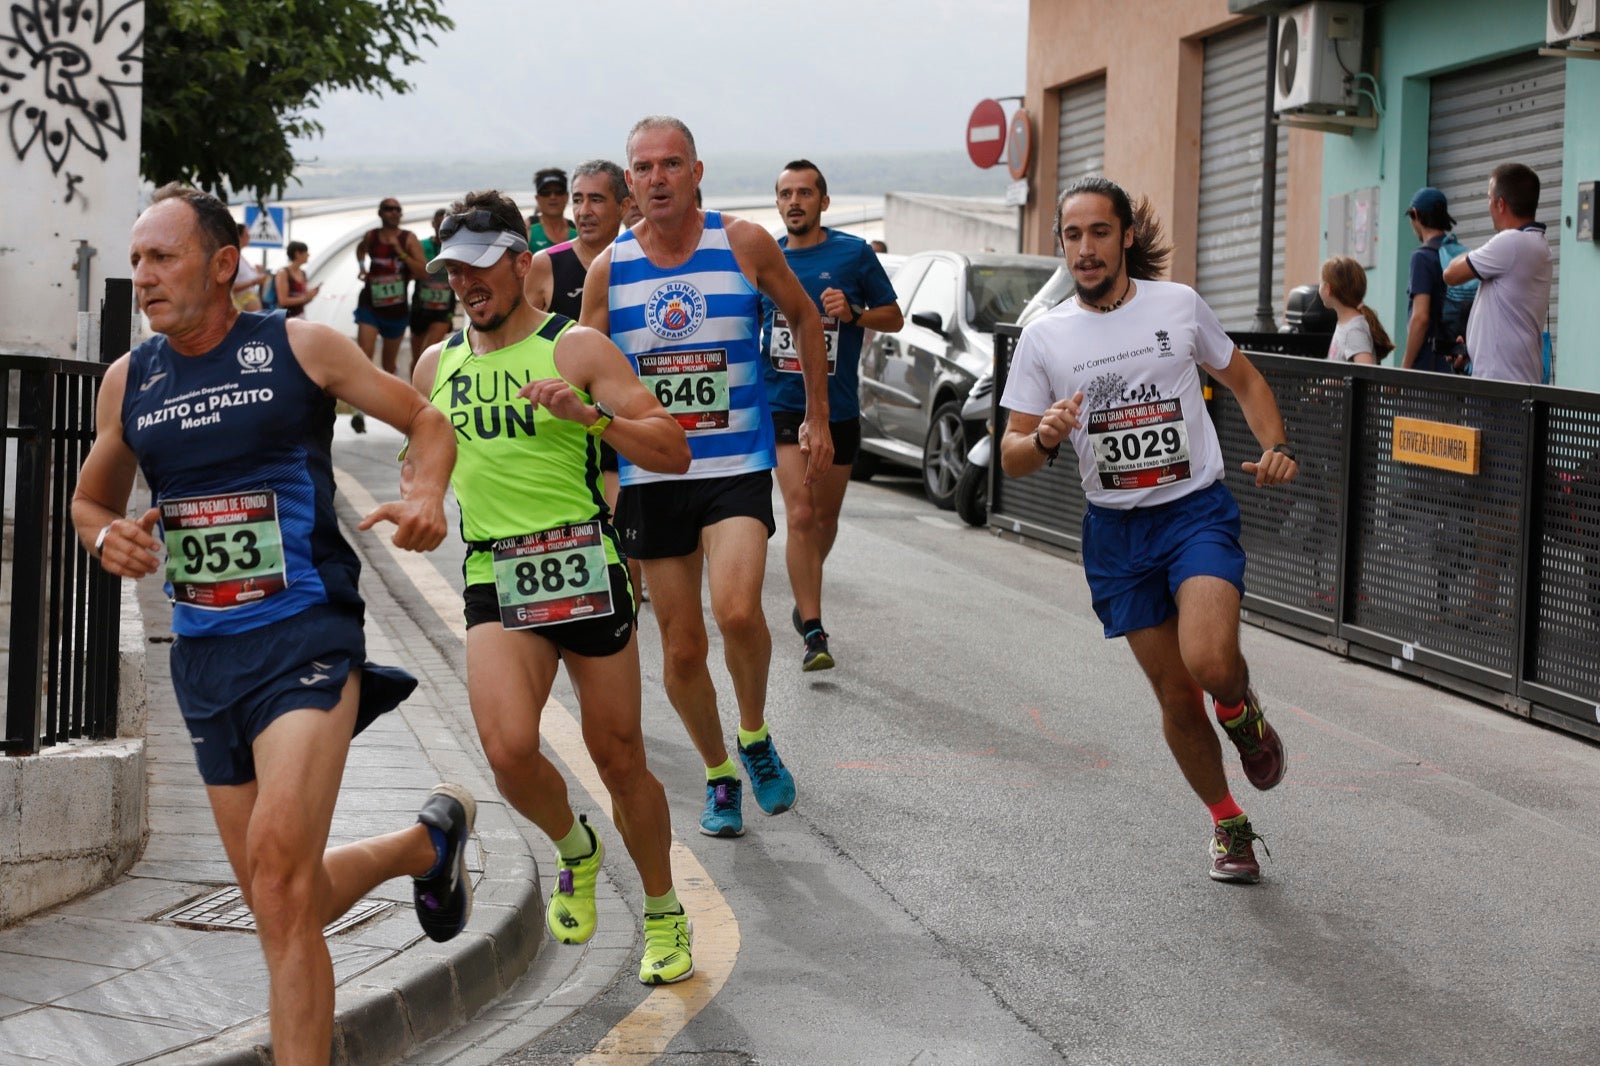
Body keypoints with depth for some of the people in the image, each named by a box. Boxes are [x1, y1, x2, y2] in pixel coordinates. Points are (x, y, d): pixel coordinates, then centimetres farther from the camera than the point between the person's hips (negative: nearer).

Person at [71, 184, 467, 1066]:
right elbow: (90, 498, 22)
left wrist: (425, 492, -15)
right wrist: (105, 535, -2)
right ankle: (429, 843, 40)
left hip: (305, 637, -5)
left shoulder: (299, 348, -3)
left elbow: (425, 420, 6)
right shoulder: (127, 381, 9)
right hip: (201, 655, 6)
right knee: (284, 900, 12)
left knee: (278, 871, -23)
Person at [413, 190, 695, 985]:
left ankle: (664, 915, 25)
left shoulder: (577, 348, -2)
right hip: (495, 584, 3)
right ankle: (574, 850, 14)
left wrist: (591, 415, -23)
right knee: (509, 751, -18)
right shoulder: (437, 365, 12)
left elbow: (674, 453, -8)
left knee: (618, 757, 4)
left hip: (584, 569, -2)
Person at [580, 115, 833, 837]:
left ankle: (755, 736, 4)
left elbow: (804, 317, 12)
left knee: (737, 611, -24)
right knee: (681, 648, 6)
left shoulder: (744, 244, -3)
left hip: (738, 465, -2)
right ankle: (719, 774, 28)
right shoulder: (608, 269, 0)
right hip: (651, 474, 2)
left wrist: (817, 418, 13)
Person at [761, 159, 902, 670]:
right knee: (801, 516, -14)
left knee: (825, 517, 15)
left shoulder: (853, 253, -2)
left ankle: (805, 598, 41)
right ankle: (814, 633, -14)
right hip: (783, 404, -1)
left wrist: (853, 312, -14)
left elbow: (894, 318, 3)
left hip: (839, 408, 1)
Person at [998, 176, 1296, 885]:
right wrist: (1045, 439, -21)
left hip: (1198, 509, -2)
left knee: (1210, 662, -26)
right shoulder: (1044, 337, 1)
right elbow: (1011, 458, 2)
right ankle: (1227, 823, 27)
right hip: (1115, 530, 2)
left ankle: (1241, 710, 11)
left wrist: (1276, 446, -2)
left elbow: (1244, 380, 15)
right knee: (1174, 697, 6)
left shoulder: (1179, 305, 0)